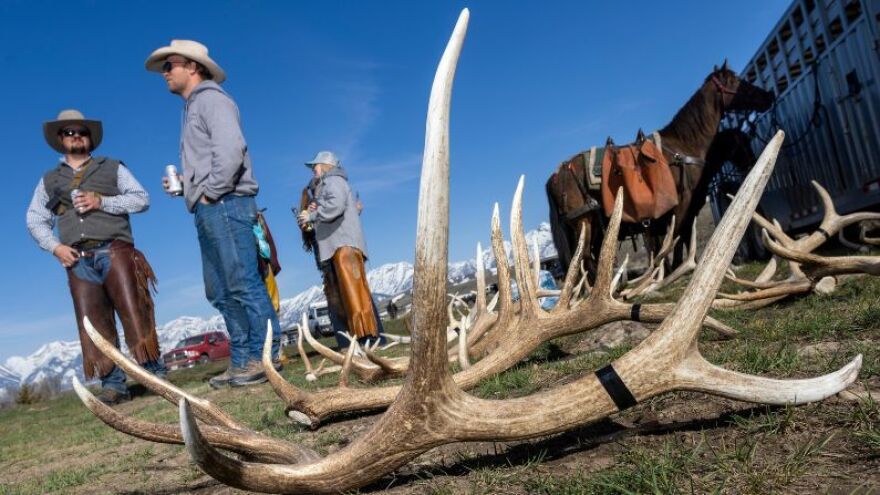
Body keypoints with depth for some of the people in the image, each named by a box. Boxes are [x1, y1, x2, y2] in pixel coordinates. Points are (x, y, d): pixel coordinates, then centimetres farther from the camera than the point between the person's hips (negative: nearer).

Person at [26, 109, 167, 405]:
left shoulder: (112, 168, 16)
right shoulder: (49, 180, 21)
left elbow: (142, 199, 5)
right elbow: (35, 219, 17)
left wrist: (102, 201, -7)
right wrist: (55, 247, -1)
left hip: (115, 252, -2)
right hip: (78, 261, 3)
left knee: (134, 315, -10)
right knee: (95, 326, -2)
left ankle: (156, 376, -6)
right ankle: (113, 386, 0)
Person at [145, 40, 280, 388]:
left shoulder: (211, 99, -3)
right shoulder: (194, 108, 26)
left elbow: (231, 149, -19)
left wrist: (211, 191, -15)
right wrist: (183, 183, 14)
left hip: (224, 206, -10)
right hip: (209, 212, 10)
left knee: (244, 284, -10)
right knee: (221, 293, 8)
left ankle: (266, 356, -6)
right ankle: (242, 360, 13)